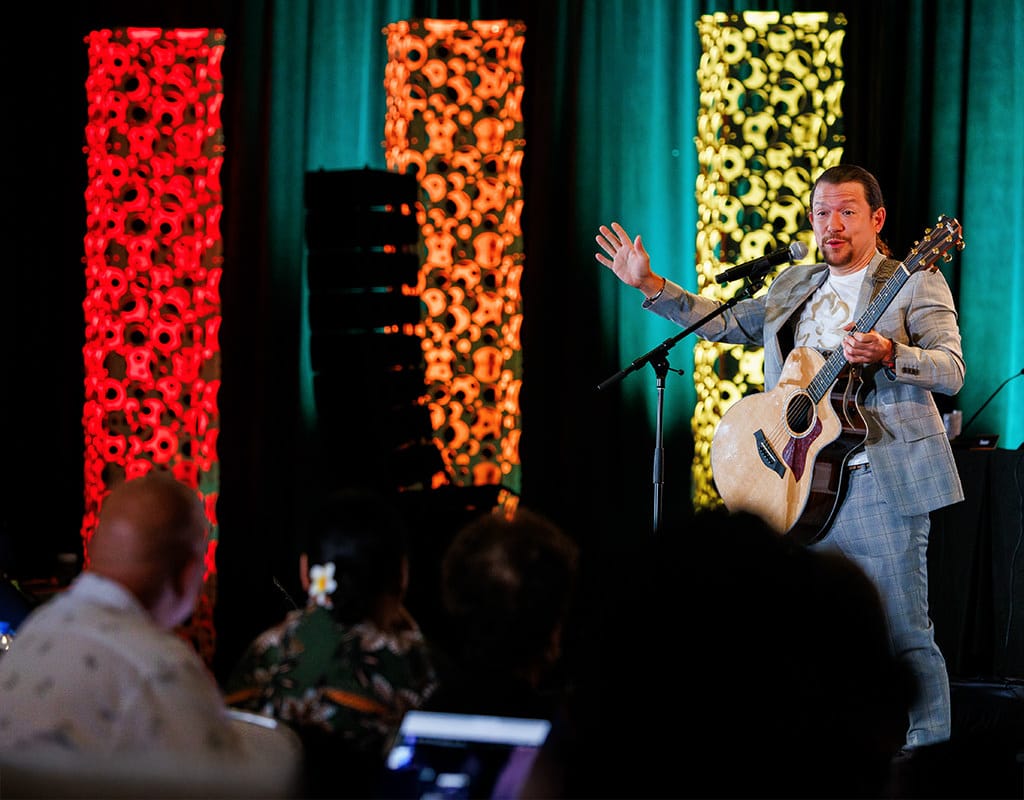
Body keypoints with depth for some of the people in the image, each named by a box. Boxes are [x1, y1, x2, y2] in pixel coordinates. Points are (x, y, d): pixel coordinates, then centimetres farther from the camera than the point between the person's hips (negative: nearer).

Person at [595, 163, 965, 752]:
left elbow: (952, 371, -8)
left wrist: (888, 355, -26)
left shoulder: (916, 283, 1)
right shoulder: (793, 288, 20)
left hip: (880, 481, -6)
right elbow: (724, 325, 28)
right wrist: (651, 285, 20)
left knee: (904, 632, -8)